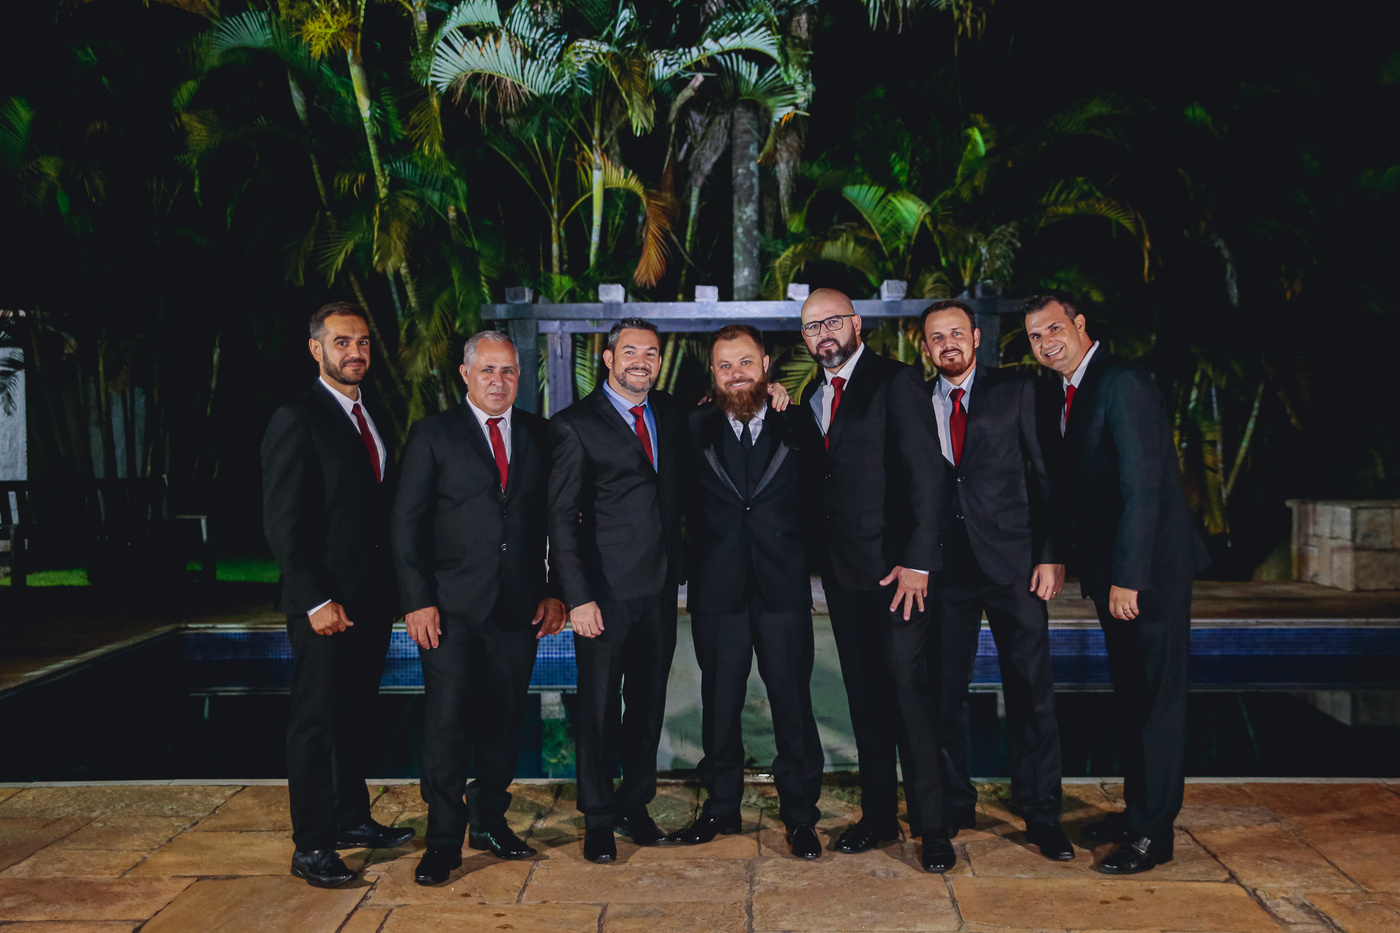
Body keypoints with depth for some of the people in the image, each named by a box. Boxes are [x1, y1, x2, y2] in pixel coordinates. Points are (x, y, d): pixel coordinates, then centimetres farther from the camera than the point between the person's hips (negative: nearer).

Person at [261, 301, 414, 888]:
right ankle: (311, 846, 11)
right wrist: (316, 601, -18)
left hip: (373, 597, 7)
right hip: (326, 603, -7)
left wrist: (392, 587, 8)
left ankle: (351, 820, 30)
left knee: (355, 714, 17)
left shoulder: (374, 417, 13)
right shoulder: (296, 420, -10)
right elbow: (282, 523, -14)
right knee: (316, 720, 1)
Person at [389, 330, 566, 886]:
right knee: (448, 723, -2)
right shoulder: (433, 435, 2)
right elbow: (405, 524, -1)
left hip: (520, 607, 3)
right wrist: (418, 600, -8)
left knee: (504, 722, 9)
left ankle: (490, 821, 26)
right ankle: (443, 840, 11)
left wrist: (556, 591, 2)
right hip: (451, 609, -2)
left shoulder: (540, 436, 9)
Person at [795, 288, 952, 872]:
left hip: (894, 567, -6)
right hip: (841, 571, 7)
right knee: (864, 693, 12)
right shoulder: (812, 397, 15)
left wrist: (917, 562, -17)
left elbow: (926, 475, -13)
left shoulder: (896, 383, -7)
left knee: (909, 689, -4)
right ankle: (878, 814, 22)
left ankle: (931, 825, 5)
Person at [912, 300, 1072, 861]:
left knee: (1031, 690, 1)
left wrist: (1051, 556, -5)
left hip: (1012, 562, -2)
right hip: (945, 566, 2)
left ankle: (1041, 818, 12)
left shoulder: (1015, 392, 3)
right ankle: (955, 807, 22)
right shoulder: (915, 405, 9)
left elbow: (1048, 475, 1)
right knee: (945, 692, 7)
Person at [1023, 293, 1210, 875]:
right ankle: (1138, 810, 29)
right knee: (1130, 697, 17)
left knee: (1156, 698, -1)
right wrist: (1091, 571, 12)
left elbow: (1142, 487, -22)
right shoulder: (1066, 397, 13)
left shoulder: (1122, 385, -17)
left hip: (1151, 568, -9)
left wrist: (1127, 578, -23)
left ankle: (1153, 832, 7)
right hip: (1113, 572, 9)